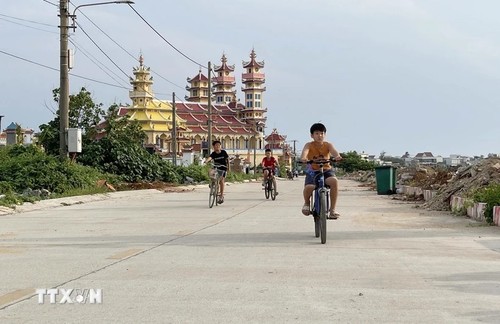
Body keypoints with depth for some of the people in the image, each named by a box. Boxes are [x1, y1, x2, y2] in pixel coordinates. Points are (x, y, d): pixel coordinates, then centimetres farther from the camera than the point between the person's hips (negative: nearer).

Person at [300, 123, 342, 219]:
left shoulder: (328, 145, 0)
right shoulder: (309, 145, -3)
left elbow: (333, 150, -23)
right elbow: (305, 151, -26)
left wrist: (337, 156, -47)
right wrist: (303, 158, -50)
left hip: (326, 170, 1)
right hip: (313, 171, -1)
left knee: (334, 181, -32)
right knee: (308, 187, -31)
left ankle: (332, 209, -19)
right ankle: (307, 203, 8)